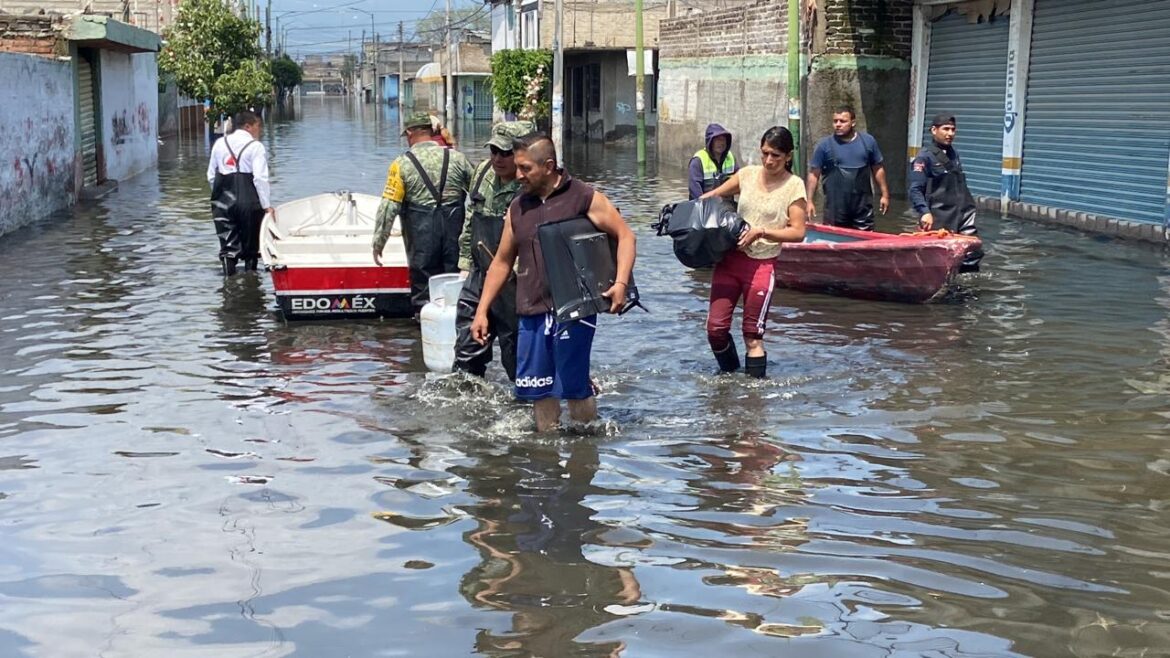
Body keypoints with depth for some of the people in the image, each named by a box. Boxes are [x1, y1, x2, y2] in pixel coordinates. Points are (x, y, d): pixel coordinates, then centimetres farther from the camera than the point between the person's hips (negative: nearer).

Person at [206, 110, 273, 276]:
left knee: (228, 243, 3)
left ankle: (229, 274, -7)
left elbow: (211, 176, 12)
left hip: (223, 202, 4)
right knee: (250, 243, 10)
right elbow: (260, 178, -14)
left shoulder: (220, 143, 10)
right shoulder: (256, 146, -6)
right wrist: (267, 205, -12)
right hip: (248, 201, -4)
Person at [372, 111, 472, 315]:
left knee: (423, 283, 7)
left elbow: (389, 207, -8)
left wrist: (378, 242, -3)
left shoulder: (402, 164, -6)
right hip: (454, 228, 2)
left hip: (421, 230, -2)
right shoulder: (457, 158, 2)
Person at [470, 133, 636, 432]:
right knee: (538, 390, 7)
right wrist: (482, 311, 13)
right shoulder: (518, 208, 13)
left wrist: (621, 283, -17)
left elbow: (625, 236, -2)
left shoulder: (584, 198, -2)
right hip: (532, 314, 5)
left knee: (573, 387, -4)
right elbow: (502, 262, 18)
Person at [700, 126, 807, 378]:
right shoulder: (748, 174, 6)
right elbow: (713, 195, 18)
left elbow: (798, 232, -10)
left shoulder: (794, 186, -5)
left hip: (762, 265, -4)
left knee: (753, 336, -1)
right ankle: (730, 375, 27)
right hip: (730, 258, 4)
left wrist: (761, 231, -19)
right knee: (715, 328, 3)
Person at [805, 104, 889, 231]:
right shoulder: (824, 145, -2)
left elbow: (878, 169, 12)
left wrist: (885, 194, 9)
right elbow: (813, 174, 0)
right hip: (835, 209, -2)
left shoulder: (868, 141, 5)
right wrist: (809, 201, -6)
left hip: (863, 207, 2)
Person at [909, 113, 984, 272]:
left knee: (974, 253, 2)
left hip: (962, 216, 7)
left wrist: (969, 207, 22)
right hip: (939, 219, -7)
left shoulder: (954, 154, 17)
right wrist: (925, 212, -23)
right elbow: (915, 190, -12)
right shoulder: (925, 157, -6)